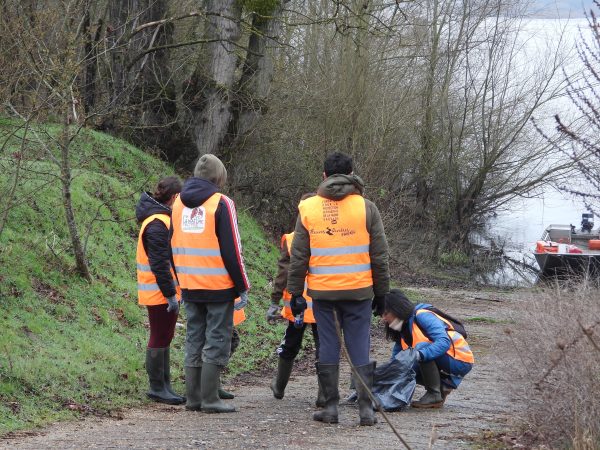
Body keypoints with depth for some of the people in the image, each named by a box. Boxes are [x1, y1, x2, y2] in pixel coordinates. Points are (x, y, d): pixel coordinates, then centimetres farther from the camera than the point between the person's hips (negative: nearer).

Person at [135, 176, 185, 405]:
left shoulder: (162, 219, 14)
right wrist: (170, 293, -22)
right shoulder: (157, 223, -19)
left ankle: (164, 386, 21)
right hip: (160, 293, -10)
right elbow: (159, 263, -23)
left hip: (166, 291, 10)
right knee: (160, 339, -3)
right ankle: (157, 388, 4)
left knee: (164, 338, 14)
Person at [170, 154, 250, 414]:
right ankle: (210, 399, -4)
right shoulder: (221, 204, -10)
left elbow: (173, 247, 15)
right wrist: (242, 288, -6)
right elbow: (232, 250, -11)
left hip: (189, 287, 6)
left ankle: (193, 397, 13)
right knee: (217, 343, -1)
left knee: (194, 341, 13)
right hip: (218, 286, -6)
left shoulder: (178, 204, 9)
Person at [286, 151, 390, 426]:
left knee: (328, 347, 8)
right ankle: (365, 407, 2)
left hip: (322, 292, 1)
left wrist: (295, 293, 8)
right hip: (358, 290, -1)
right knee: (359, 348, 5)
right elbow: (379, 256, 2)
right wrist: (381, 293, 10)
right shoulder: (366, 208, -2)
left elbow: (298, 257, 2)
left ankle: (331, 406, 8)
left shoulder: (308, 208, 1)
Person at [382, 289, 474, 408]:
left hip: (461, 361, -8)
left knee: (422, 347, -30)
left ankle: (434, 395, -21)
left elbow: (444, 342, -32)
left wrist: (420, 355, -44)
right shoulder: (403, 328, 7)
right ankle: (443, 385, 8)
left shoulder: (423, 316, -19)